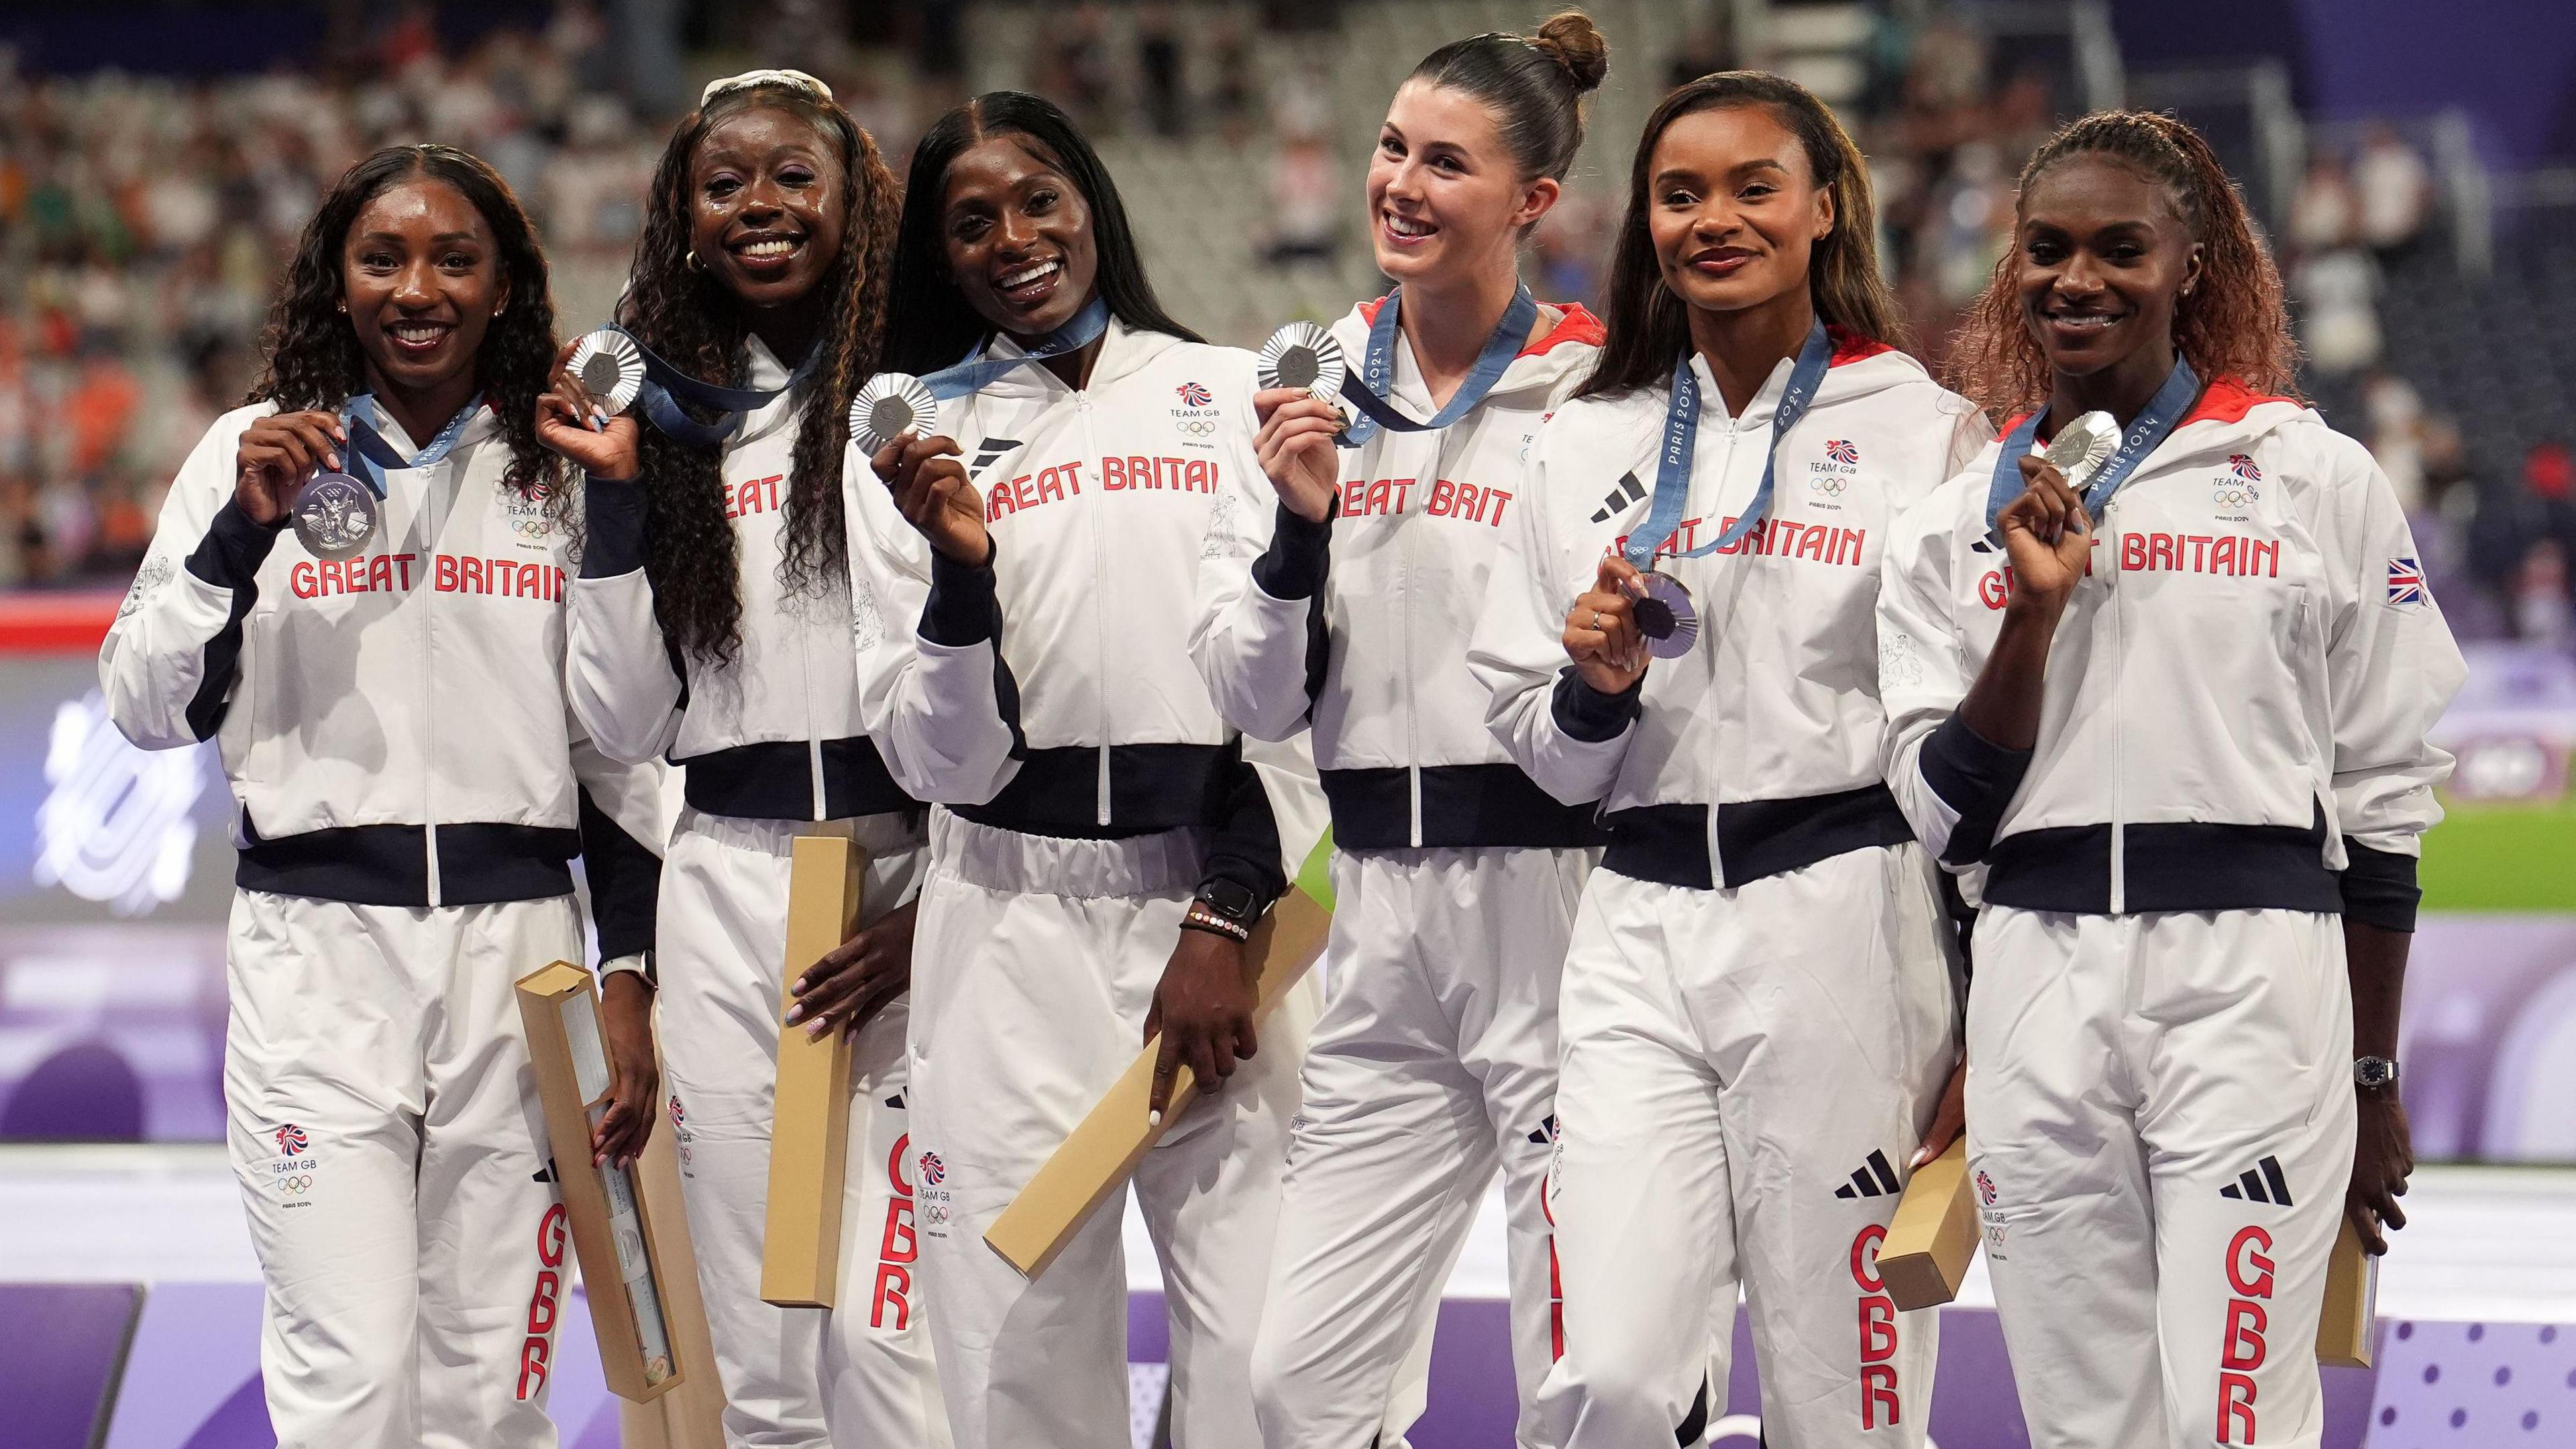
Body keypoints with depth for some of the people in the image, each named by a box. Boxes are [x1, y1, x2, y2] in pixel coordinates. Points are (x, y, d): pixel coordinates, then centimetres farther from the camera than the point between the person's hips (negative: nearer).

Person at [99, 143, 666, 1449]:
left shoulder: (563, 471, 7)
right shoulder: (255, 453, 3)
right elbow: (147, 709, 0)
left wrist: (629, 976, 4)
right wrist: (245, 530, -12)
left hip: (517, 943, 2)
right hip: (315, 949, -2)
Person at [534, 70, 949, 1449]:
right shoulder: (667, 426, 12)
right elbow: (625, 723, 8)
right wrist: (615, 502, -1)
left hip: (917, 872, -4)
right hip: (729, 884, 4)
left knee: (889, 1338, -11)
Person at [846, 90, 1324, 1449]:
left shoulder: (1228, 396, 9)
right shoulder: (915, 453, 10)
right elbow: (940, 761, 4)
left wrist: (1228, 920, -5)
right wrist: (961, 571, -12)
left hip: (1223, 894, -1)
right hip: (1009, 934, 1)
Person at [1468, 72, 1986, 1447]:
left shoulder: (1925, 432, 2)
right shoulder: (1586, 445, 13)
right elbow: (1542, 754, 18)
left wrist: (1989, 1036, -2)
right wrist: (1595, 688, -5)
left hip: (1848, 926, -3)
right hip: (1639, 933, 3)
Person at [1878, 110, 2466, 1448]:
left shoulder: (2317, 481, 2)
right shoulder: (1956, 522, 10)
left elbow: (2382, 799, 6)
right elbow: (1947, 813, 5)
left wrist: (2374, 1081, 6)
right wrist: (2034, 611, -8)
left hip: (2254, 975, -3)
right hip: (2036, 982, 3)